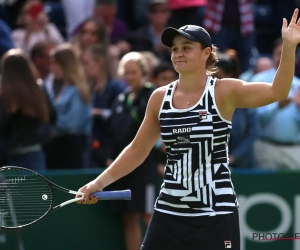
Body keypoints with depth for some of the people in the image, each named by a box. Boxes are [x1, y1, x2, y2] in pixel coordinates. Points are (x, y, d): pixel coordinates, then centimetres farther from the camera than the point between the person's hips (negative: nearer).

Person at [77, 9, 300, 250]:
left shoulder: (224, 92, -6)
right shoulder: (160, 98, 6)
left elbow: (277, 92, -20)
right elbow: (138, 149, 16)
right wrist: (100, 182, 12)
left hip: (215, 216, -4)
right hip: (170, 212, 4)